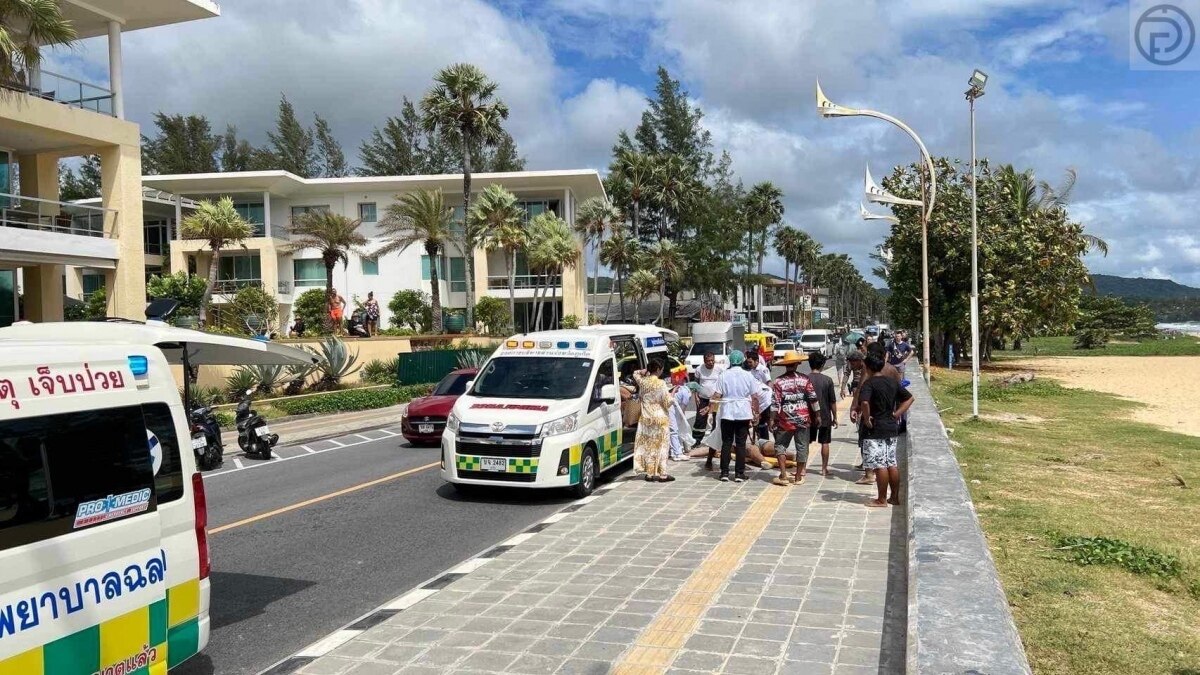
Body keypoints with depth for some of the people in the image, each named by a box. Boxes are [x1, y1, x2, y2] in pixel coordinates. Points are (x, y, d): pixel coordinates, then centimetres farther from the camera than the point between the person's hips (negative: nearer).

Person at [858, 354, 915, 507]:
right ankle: (895, 497, 19)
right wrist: (897, 414, 9)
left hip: (875, 430, -7)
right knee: (892, 464, 13)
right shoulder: (893, 382, 8)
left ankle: (881, 500, 4)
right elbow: (909, 398, 15)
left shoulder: (869, 383, -14)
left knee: (879, 465, -2)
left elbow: (864, 402, -31)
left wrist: (867, 419, -17)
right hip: (892, 427, 7)